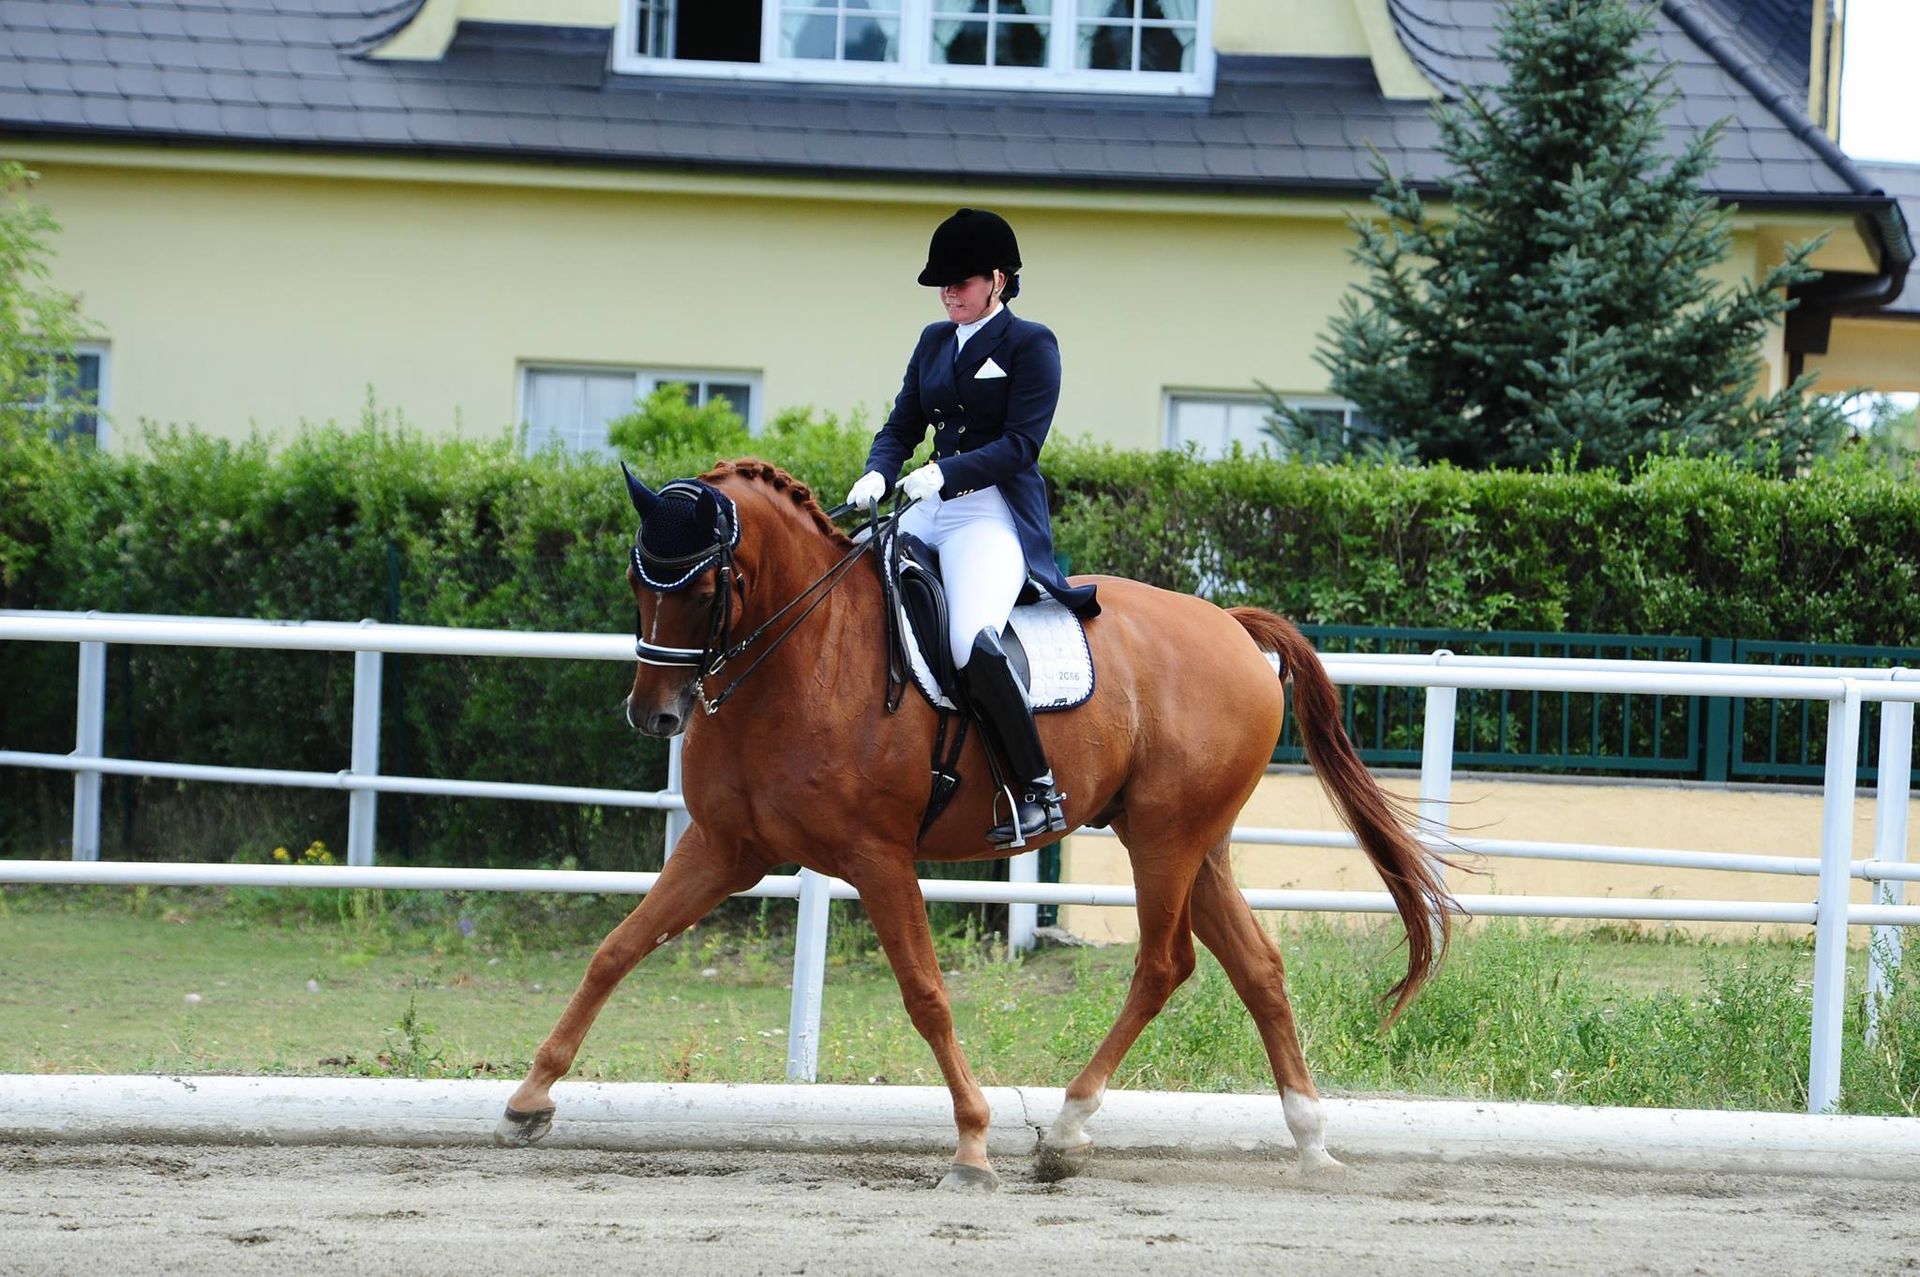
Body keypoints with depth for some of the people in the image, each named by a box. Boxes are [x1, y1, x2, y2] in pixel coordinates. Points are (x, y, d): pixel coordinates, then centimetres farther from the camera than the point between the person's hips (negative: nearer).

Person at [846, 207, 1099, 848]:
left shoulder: (1030, 344, -3)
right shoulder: (934, 341, 17)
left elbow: (1021, 443, -12)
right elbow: (902, 425, 14)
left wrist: (945, 473, -23)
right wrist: (878, 474, -7)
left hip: (995, 512, -8)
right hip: (931, 508, 8)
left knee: (973, 643, -30)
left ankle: (1039, 792, -23)